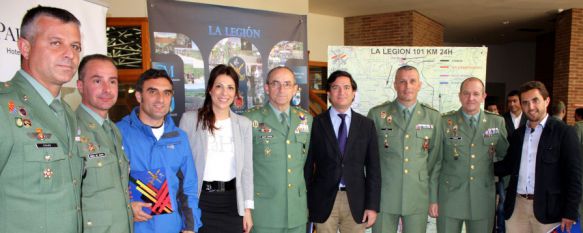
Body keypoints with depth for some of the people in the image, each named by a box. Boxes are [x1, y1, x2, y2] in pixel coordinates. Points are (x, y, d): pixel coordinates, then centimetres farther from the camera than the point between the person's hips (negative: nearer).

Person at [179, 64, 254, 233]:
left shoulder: (244, 124, 4)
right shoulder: (190, 119, -4)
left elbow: (247, 168, 6)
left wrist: (247, 208, 4)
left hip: (232, 201, 3)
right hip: (200, 200, -2)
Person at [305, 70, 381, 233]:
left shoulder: (367, 125, 4)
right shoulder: (316, 124, -2)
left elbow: (373, 168, 4)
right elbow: (308, 165, 1)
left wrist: (372, 205, -1)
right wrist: (305, 204, 0)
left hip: (356, 201, 1)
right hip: (323, 201, -1)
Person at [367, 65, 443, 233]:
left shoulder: (433, 117, 4)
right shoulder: (377, 114, -1)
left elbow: (435, 161, 6)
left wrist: (434, 199, 6)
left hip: (418, 197, 1)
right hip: (384, 196, -1)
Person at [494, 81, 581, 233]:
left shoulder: (564, 132, -5)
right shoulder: (518, 134, 11)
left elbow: (574, 175, -8)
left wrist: (570, 213, -11)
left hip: (547, 209, -4)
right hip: (517, 206, 4)